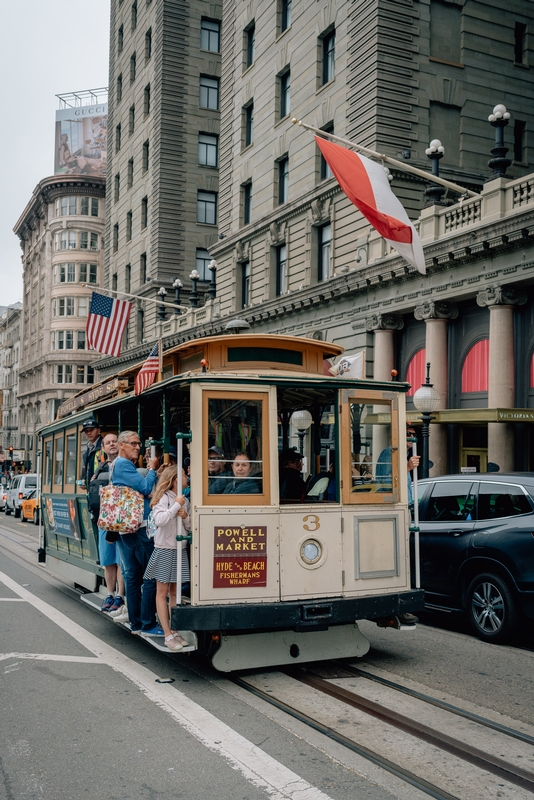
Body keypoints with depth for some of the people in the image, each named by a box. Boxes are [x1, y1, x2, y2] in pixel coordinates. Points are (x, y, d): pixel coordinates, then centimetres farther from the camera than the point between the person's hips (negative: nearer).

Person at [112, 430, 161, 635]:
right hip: (138, 527, -10)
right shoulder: (124, 465, -13)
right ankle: (148, 624, -3)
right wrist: (152, 469, -3)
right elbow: (146, 488, -18)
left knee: (133, 574, 12)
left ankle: (135, 622, 17)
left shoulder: (118, 465, 19)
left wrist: (150, 471, 8)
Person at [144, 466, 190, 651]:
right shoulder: (164, 498, -10)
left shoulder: (185, 500, 10)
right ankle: (168, 635, -1)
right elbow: (160, 520, -27)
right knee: (162, 591, -1)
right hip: (164, 549, -6)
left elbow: (190, 527, 12)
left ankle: (174, 632, 14)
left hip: (180, 549, 6)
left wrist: (186, 517, -7)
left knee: (174, 591, 9)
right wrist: (176, 505, -21)